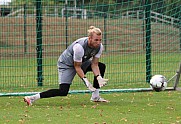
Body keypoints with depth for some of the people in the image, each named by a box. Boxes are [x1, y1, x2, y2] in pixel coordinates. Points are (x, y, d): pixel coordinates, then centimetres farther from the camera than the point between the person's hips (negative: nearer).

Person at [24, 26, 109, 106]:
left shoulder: (99, 46, -16)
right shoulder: (79, 47, -36)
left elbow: (94, 64, -9)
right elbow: (77, 67, -28)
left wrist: (99, 77, -25)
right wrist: (85, 81, -35)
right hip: (66, 64, -8)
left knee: (102, 66, -2)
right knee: (63, 92, -22)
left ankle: (95, 96, 7)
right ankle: (32, 98, -21)